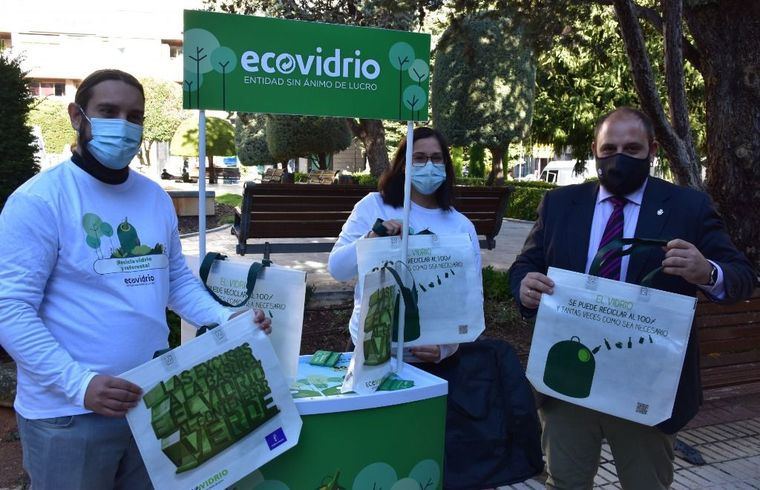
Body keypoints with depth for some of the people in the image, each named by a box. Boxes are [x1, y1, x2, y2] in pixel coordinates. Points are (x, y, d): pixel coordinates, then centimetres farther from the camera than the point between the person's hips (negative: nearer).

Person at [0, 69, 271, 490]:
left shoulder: (156, 198, 7)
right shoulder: (39, 200, -13)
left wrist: (227, 319, -3)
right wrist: (79, 383, -24)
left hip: (154, 402, 6)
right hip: (69, 414, -6)